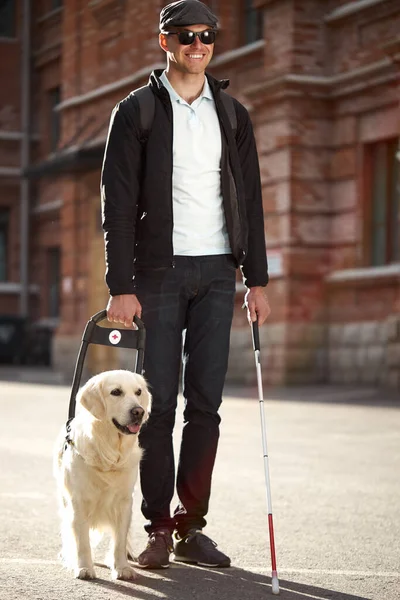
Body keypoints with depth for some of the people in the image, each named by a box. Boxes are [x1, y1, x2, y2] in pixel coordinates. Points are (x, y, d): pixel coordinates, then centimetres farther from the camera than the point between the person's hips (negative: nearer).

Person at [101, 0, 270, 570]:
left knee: (206, 402, 2)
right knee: (159, 402, -2)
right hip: (159, 270, -3)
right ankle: (157, 528, 5)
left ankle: (191, 526, 8)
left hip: (216, 272, 3)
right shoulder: (136, 112, 1)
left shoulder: (232, 115, 12)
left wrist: (257, 278, 6)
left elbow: (249, 198, 12)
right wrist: (121, 286, -11)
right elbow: (118, 202, -4)